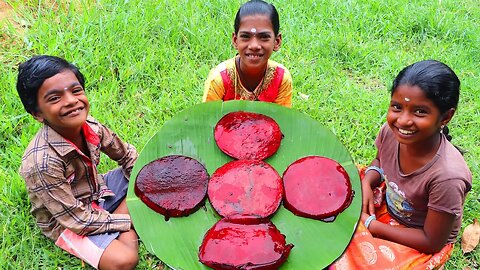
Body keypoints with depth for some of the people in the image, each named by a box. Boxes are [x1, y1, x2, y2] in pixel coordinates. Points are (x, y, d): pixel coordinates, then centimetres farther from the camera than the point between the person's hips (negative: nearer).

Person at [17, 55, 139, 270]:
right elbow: (77, 221, -25)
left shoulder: (90, 127, -17)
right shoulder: (42, 163, -34)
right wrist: (129, 220, -18)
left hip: (96, 192, 7)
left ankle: (125, 234, -4)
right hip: (65, 222, -7)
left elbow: (127, 155, 2)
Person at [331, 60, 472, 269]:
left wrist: (370, 225, -19)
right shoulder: (390, 131, -21)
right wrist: (366, 183, -15)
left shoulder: (447, 177, -36)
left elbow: (432, 242, -22)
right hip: (386, 204, 5)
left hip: (420, 246, -5)